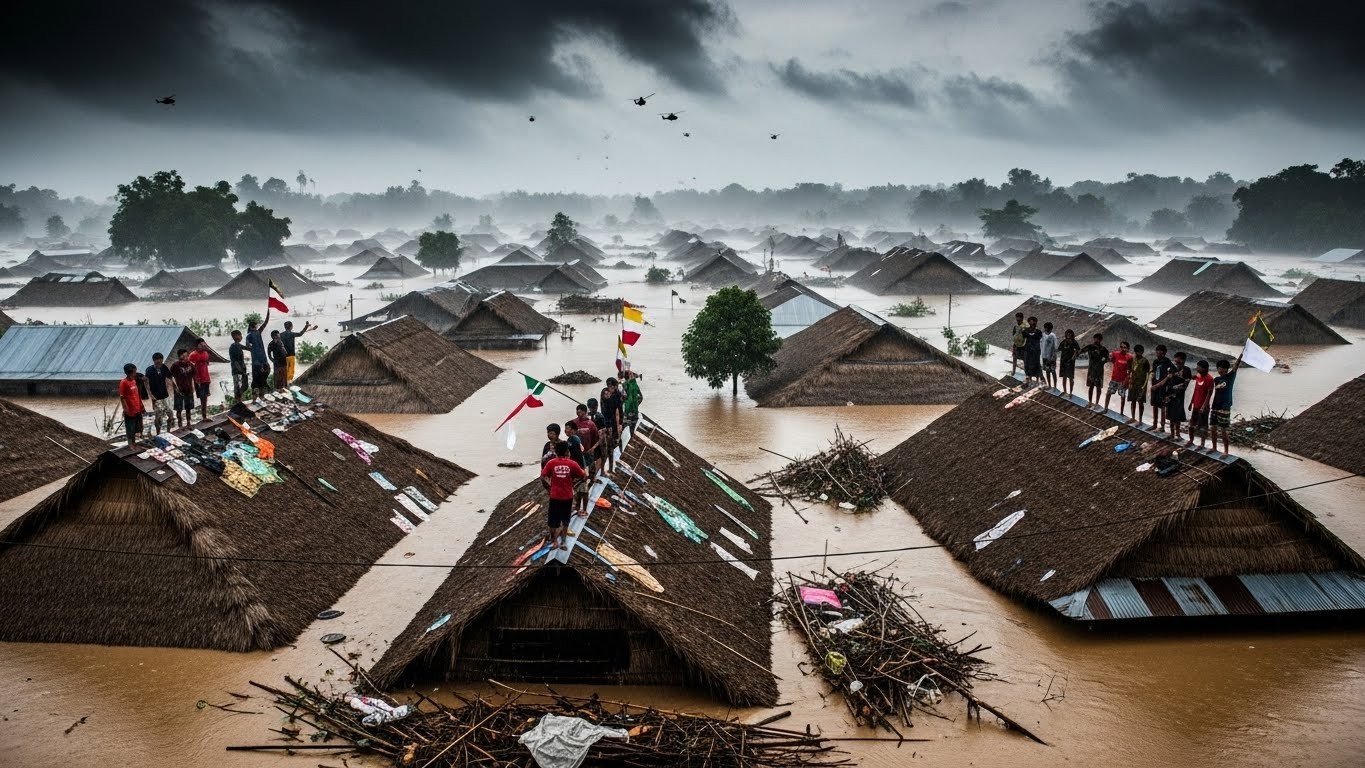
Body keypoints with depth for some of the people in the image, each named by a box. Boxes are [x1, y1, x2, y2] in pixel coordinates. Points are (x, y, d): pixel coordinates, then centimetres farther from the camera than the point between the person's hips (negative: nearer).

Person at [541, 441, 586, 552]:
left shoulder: (551, 463, -7)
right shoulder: (572, 464, -8)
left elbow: (542, 478, -7)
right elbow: (583, 476, -1)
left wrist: (548, 488, 8)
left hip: (555, 496, -1)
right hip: (568, 497, 1)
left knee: (553, 521, 14)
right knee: (565, 521, 17)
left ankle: (554, 542, 17)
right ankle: (563, 542, 18)